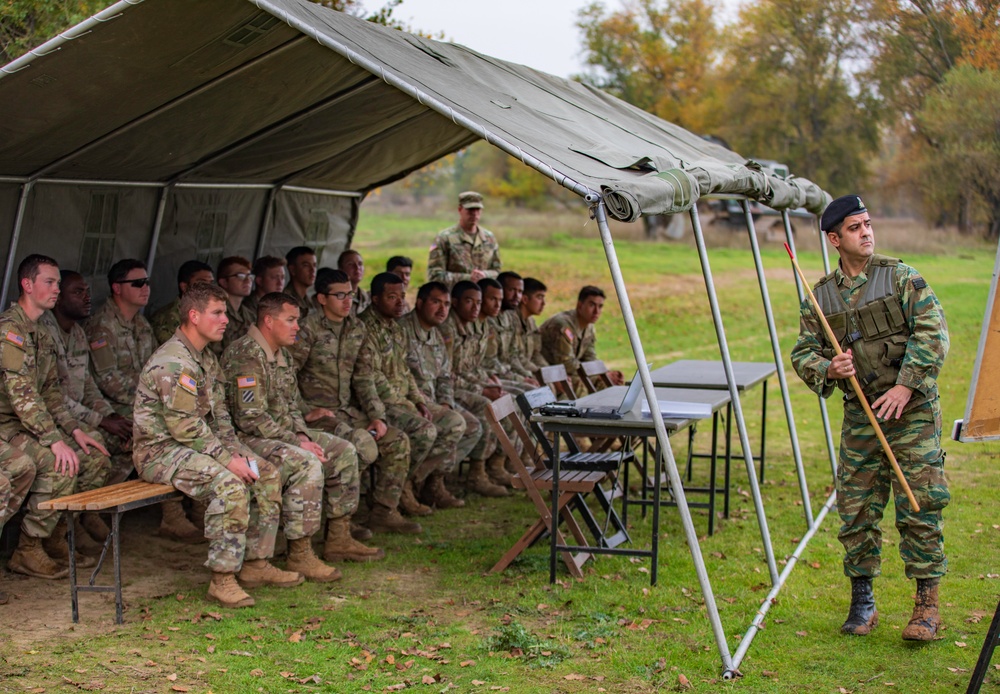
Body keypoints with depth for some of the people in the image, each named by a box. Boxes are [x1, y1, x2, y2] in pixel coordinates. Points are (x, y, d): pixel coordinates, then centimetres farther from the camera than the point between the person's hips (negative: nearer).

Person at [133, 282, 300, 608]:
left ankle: (256, 564, 8)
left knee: (267, 474, 3)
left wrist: (236, 451, 1)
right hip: (161, 449, -10)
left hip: (198, 444, 10)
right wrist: (227, 458, -21)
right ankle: (222, 579, -24)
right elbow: (185, 426, -24)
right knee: (230, 483, -32)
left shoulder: (206, 357, 13)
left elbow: (219, 414, 17)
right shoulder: (173, 362, -20)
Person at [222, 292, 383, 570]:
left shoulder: (282, 355, 13)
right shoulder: (246, 356, -19)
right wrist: (297, 443, -21)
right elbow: (250, 418, -24)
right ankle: (300, 555, -25)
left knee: (343, 451, 7)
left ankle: (338, 539, 12)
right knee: (307, 463, -32)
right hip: (248, 439, -10)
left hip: (282, 432, 11)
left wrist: (302, 435, -1)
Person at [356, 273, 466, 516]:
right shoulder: (365, 329, -17)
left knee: (455, 422, 3)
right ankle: (399, 488, -9)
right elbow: (363, 379, -22)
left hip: (402, 398, 10)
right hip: (383, 402, -10)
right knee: (425, 430, -28)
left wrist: (420, 402, 6)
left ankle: (417, 481, 5)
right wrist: (378, 419, -28)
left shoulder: (396, 329, 14)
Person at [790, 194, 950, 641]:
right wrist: (828, 369, -14)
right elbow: (803, 353, 8)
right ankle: (862, 603, 17)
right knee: (855, 509, 3)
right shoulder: (821, 296, 7)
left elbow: (932, 332, -10)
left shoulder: (901, 278, -2)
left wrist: (905, 385, -17)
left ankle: (927, 605, 7)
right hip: (860, 416, 3)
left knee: (918, 507, -4)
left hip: (913, 411, -3)